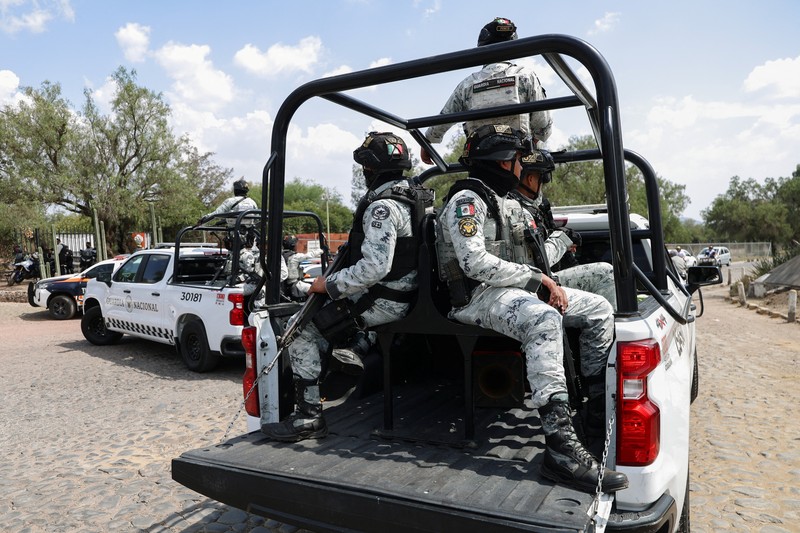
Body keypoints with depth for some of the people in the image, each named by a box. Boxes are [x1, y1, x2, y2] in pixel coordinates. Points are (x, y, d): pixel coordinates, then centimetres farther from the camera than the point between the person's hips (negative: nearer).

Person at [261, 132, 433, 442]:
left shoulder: (382, 207, -22)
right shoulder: (414, 194, 8)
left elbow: (375, 267, -30)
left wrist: (328, 284, -18)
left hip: (383, 301, -10)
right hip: (404, 291, 10)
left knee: (301, 329, -6)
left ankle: (308, 417, -5)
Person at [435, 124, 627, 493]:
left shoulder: (508, 204, 21)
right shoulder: (466, 201, -9)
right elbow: (476, 264, -22)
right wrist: (538, 279, -18)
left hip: (515, 289, 10)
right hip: (478, 296, -9)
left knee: (600, 310, 6)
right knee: (545, 321, -38)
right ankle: (561, 447, -40)